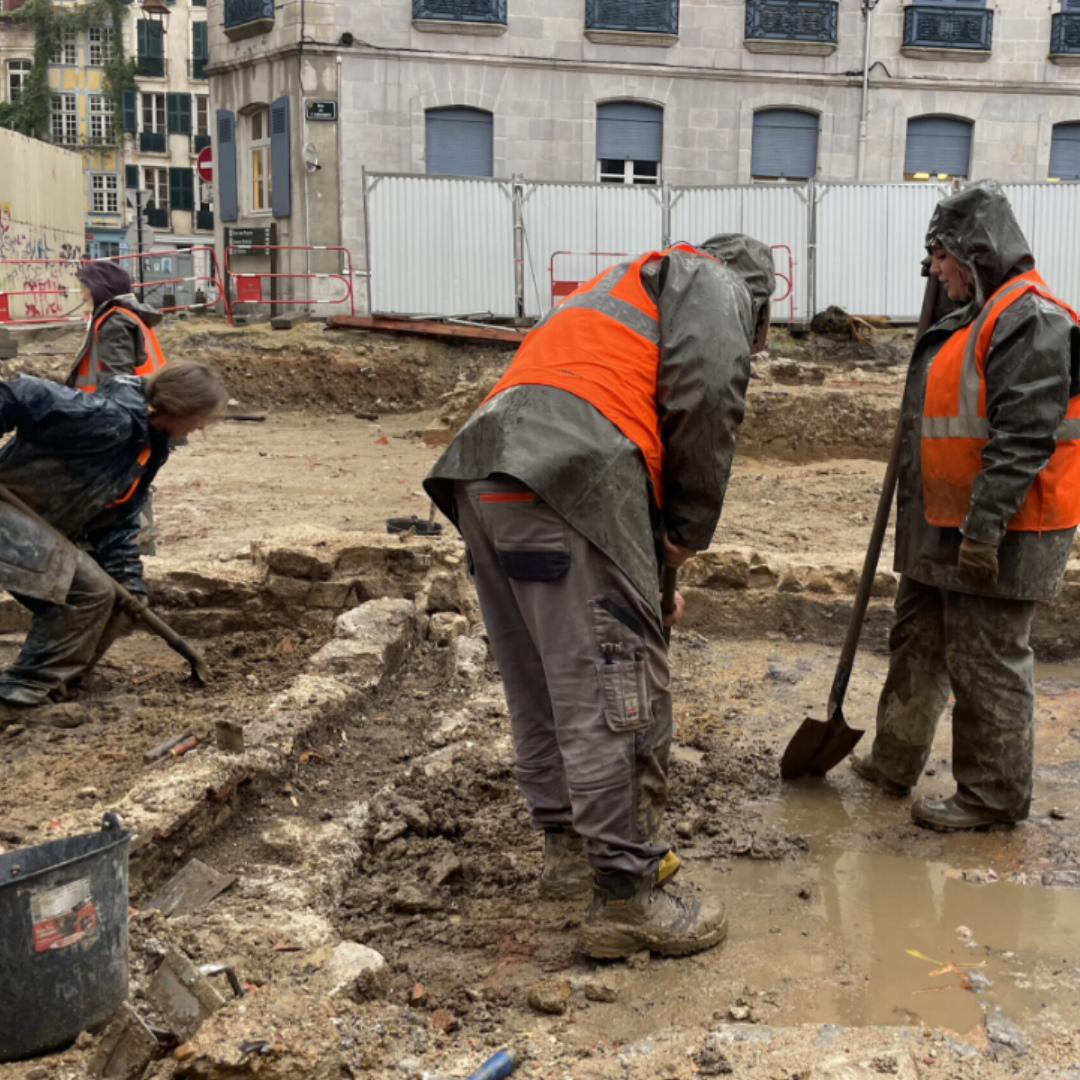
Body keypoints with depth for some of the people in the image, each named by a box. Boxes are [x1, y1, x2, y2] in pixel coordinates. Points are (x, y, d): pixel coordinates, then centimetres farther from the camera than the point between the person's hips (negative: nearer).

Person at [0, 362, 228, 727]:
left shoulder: (149, 446, 6)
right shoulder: (112, 417, -26)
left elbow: (117, 521, 9)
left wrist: (130, 583, 0)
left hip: (51, 531, 10)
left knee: (114, 603, 7)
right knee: (88, 591, -17)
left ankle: (51, 683, 18)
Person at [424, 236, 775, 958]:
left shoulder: (625, 288, 41)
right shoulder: (715, 282, 15)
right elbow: (705, 397, -5)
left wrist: (655, 566, 32)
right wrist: (688, 532, 5)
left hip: (482, 477, 9)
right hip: (567, 483, -9)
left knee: (540, 684, 18)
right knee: (612, 691, -5)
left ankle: (569, 848, 31)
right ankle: (626, 899, 0)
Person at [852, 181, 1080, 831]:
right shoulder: (980, 315, 17)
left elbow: (1024, 436, -25)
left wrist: (984, 527, -26)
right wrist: (923, 517, 24)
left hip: (998, 536, -11)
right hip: (944, 530, 11)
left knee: (986, 664, -1)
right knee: (918, 644, 19)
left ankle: (994, 796, 13)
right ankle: (895, 763, 34)